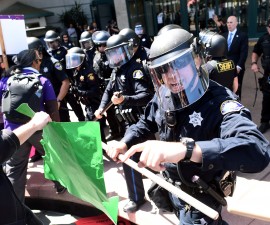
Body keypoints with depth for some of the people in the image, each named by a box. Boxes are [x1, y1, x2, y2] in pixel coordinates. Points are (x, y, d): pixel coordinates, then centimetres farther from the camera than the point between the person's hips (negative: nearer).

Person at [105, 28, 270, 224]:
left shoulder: (219, 102, -32)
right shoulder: (163, 97, -10)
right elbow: (147, 123, 10)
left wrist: (185, 149, -61)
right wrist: (125, 143, -9)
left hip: (200, 199, -6)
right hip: (171, 185, 7)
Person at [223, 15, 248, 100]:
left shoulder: (243, 35, -1)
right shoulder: (224, 35, 13)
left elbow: (244, 53, -9)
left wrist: (239, 66, -17)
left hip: (237, 68, -3)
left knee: (236, 89, 6)